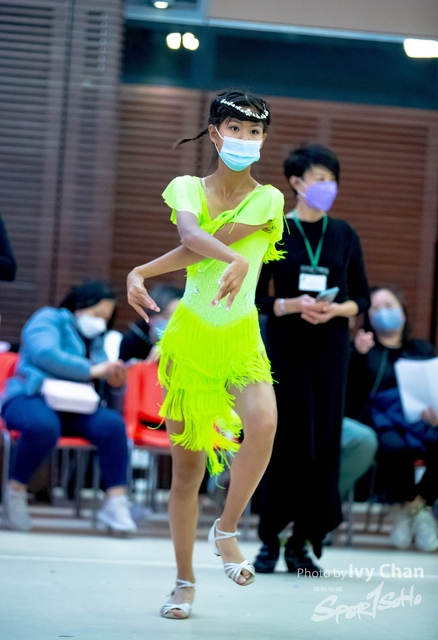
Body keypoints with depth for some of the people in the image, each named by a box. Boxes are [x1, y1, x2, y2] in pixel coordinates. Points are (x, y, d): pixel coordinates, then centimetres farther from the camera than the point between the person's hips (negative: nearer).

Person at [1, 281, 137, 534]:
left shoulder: (96, 340, 23)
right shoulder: (49, 319, 5)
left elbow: (110, 399, 20)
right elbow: (44, 353, -18)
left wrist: (117, 385, -5)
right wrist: (91, 370, -19)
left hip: (74, 410, 6)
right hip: (32, 399, -5)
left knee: (113, 423, -25)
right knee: (44, 425, -41)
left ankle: (116, 503, -25)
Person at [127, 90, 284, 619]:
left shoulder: (268, 200, 0)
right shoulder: (188, 187, 1)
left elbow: (220, 238, -15)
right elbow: (191, 235, -21)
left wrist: (140, 272, -21)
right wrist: (234, 261, -42)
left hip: (241, 336, 0)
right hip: (190, 336, 0)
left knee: (263, 425, -29)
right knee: (186, 466, 2)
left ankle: (226, 530, -7)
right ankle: (184, 582, 16)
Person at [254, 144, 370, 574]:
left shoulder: (343, 235, 7)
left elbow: (361, 297, 9)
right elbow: (254, 296, -1)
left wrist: (336, 310, -11)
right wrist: (289, 305, -18)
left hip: (330, 345, 2)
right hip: (285, 343, -2)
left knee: (323, 437, 0)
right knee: (285, 437, -2)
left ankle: (303, 541, 7)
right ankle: (270, 539, 7)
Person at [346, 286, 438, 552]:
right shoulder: (363, 349, 18)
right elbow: (353, 398, 1)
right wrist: (359, 355, -11)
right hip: (383, 423, -2)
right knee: (393, 447, -38)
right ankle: (414, 509, -10)